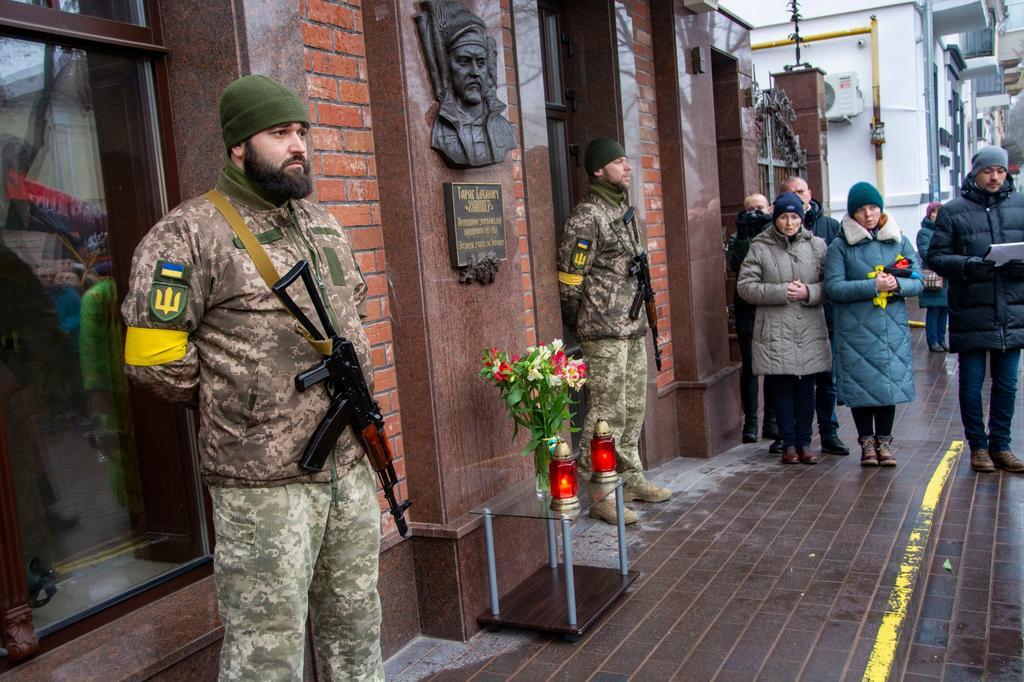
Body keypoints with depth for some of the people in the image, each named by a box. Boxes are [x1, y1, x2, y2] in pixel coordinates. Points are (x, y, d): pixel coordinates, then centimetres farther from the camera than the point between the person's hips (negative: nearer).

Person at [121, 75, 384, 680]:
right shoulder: (189, 234, -9)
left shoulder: (322, 223, 13)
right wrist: (235, 402, 0)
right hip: (264, 483, -6)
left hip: (352, 466, 7)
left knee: (355, 624, 19)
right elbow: (154, 359, -11)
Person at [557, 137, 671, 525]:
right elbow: (570, 278, -14)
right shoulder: (586, 216, -14)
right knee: (607, 413, -5)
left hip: (634, 326, 9)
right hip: (605, 331, -9)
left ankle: (630, 479, 28)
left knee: (633, 409, 15)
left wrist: (641, 316, 19)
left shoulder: (626, 211, 15)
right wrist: (578, 326, -6)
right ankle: (601, 496, 3)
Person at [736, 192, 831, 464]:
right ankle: (788, 443, 16)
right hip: (775, 332, -2)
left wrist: (808, 292, -13)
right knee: (780, 388, 3)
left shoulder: (816, 245, 7)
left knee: (806, 387, 8)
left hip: (810, 332, 2)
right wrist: (782, 291, -13)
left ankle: (804, 442, 20)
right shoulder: (760, 247, 1)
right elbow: (745, 286, -4)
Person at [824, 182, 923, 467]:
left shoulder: (899, 241, 8)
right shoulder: (840, 246, -1)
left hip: (893, 328, 3)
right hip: (855, 329, -2)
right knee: (861, 385, 2)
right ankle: (867, 441, 19)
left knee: (891, 382, 6)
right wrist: (873, 285, -18)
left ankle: (884, 441, 21)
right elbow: (833, 287, -10)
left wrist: (897, 284, -16)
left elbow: (918, 281, 5)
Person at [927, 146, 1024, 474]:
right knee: (972, 383, 6)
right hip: (971, 314, -3)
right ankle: (978, 445, 19)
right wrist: (968, 265, -21)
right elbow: (935, 256, -4)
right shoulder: (953, 211, -1)